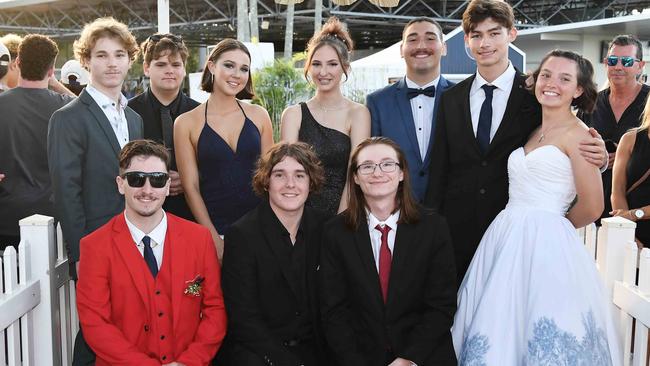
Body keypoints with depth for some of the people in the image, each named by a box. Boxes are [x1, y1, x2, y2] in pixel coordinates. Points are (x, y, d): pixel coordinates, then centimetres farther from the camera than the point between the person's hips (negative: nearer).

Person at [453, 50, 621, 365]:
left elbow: (591, 208, -7)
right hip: (506, 240, 7)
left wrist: (552, 223, 7)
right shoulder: (532, 131, 15)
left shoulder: (576, 134, -5)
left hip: (545, 244, -7)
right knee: (499, 330, 10)